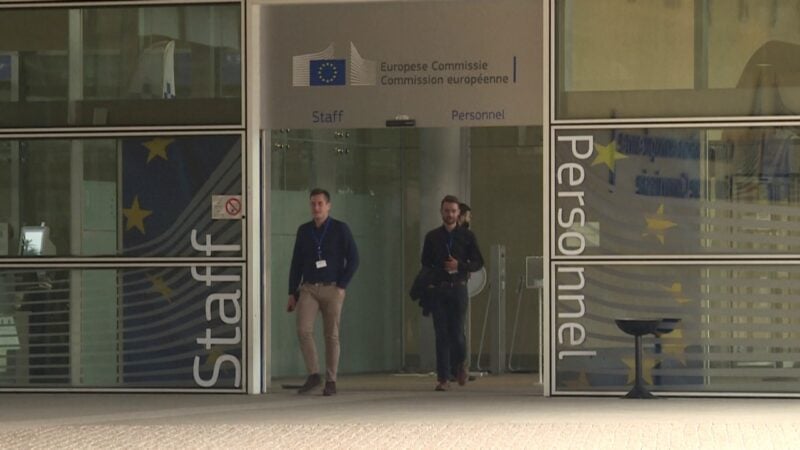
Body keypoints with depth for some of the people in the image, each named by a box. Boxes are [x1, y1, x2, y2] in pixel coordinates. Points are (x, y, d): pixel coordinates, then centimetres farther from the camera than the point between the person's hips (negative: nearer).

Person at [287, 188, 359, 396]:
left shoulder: (340, 229, 1)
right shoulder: (304, 231, 10)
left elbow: (353, 259, 0)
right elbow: (296, 263, 14)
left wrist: (341, 286, -8)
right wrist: (292, 293, 10)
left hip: (332, 288, -2)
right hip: (308, 288, 2)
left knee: (331, 335, -1)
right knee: (303, 330, -14)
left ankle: (331, 381, 6)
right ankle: (313, 375, -5)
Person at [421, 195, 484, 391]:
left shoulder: (467, 236, 6)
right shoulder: (432, 237, 10)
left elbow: (478, 262, 6)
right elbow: (425, 263, 14)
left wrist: (460, 266, -10)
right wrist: (439, 270, -2)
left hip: (458, 288, -1)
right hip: (437, 288, 1)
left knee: (457, 331, -6)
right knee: (441, 334, -2)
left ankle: (459, 364, 25)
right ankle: (443, 378, 0)